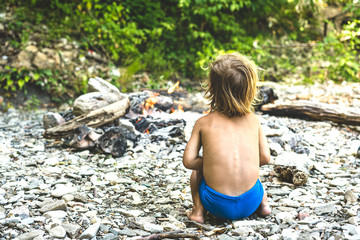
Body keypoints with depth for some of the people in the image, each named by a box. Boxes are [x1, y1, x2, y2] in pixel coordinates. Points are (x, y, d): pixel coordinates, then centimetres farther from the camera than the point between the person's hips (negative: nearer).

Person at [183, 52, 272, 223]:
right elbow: (265, 158, 6)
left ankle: (198, 210, 11)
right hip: (251, 202, 3)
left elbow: (188, 161, -6)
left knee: (197, 171, 28)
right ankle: (264, 203, 23)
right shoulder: (253, 120, 6)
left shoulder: (203, 123, 0)